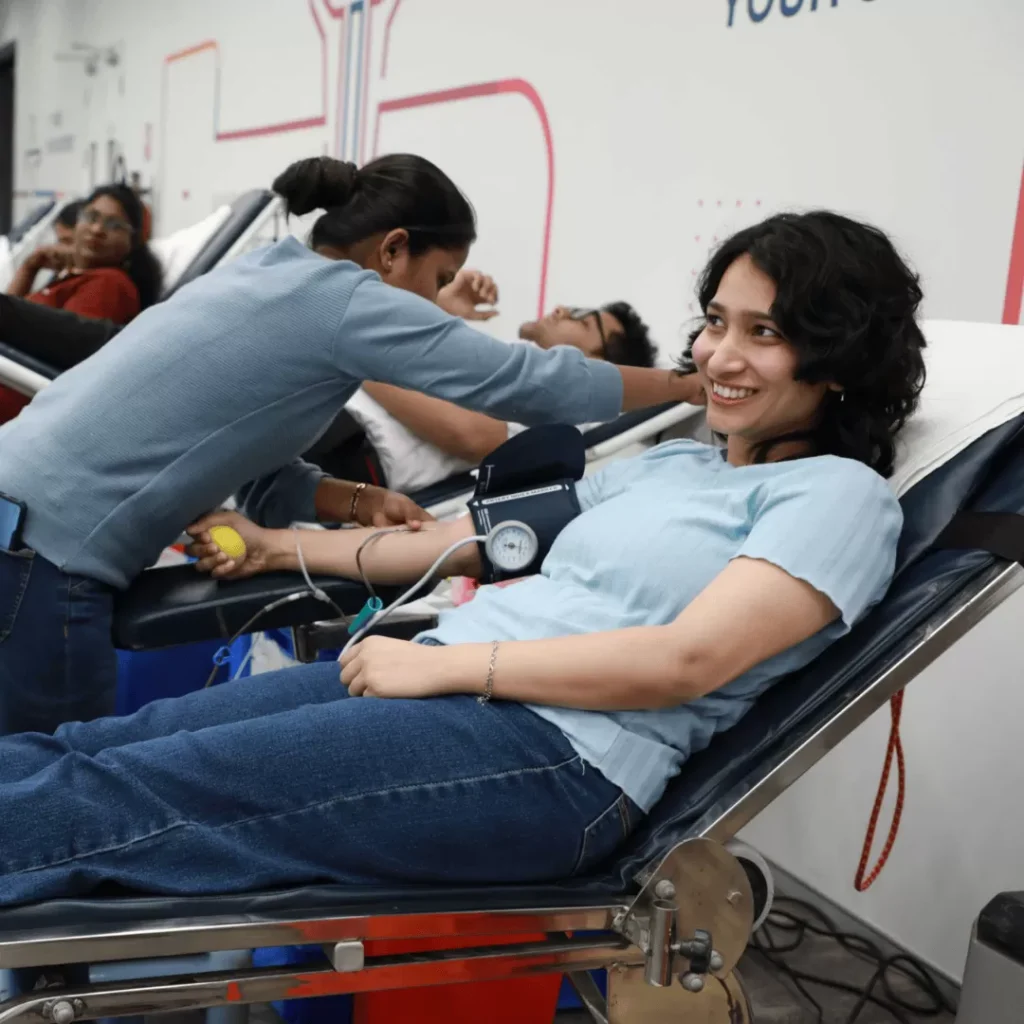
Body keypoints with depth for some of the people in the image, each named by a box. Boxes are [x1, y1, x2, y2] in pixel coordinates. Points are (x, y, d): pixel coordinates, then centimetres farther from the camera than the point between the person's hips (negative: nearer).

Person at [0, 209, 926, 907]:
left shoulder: (839, 493, -2)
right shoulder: (669, 464, 21)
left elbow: (686, 659, -15)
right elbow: (483, 536, 25)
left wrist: (440, 664, -15)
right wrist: (278, 547, 27)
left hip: (558, 753, -7)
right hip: (443, 680, 7)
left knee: (121, 792, -17)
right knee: (94, 744, -5)